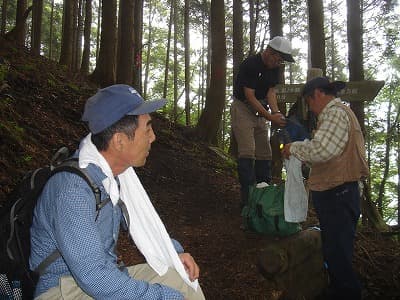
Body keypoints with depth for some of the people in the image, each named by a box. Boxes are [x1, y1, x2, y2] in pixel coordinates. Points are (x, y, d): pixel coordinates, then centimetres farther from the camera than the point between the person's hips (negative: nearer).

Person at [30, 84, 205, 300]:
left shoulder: (119, 172, -3)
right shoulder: (73, 188, -28)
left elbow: (138, 218, 16)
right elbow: (95, 278, -30)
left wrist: (174, 252, 3)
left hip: (106, 274, 8)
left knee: (183, 279, 0)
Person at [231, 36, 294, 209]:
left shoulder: (274, 68, 3)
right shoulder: (250, 64, -21)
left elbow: (271, 91, -2)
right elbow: (249, 96, -23)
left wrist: (276, 112, -21)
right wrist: (271, 117, -27)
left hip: (260, 111, 8)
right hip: (242, 108, -8)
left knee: (265, 154, 6)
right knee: (247, 153, -16)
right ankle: (248, 199, -15)